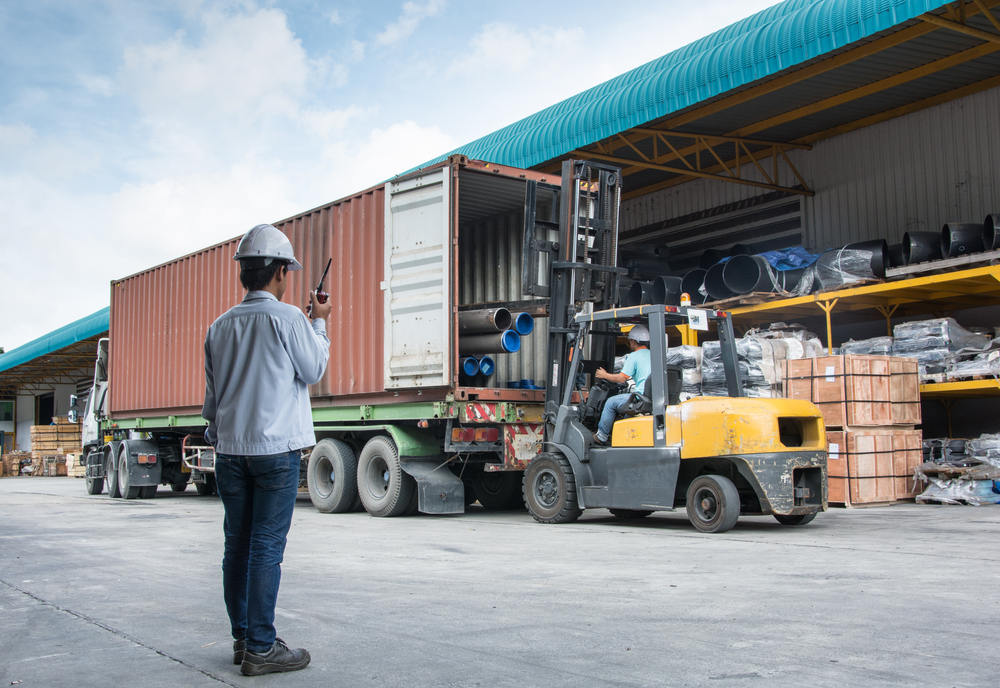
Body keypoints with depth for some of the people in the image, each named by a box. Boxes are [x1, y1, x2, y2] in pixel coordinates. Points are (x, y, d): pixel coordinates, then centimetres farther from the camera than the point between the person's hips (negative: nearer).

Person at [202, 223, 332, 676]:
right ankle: (261, 649, 1)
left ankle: (242, 638, 20)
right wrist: (319, 324, 11)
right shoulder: (286, 318, -9)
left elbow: (211, 394, 15)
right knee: (267, 548, -3)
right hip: (276, 449, -6)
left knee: (237, 545, 11)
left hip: (230, 448, 6)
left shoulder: (221, 326, 9)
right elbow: (312, 371, 0)